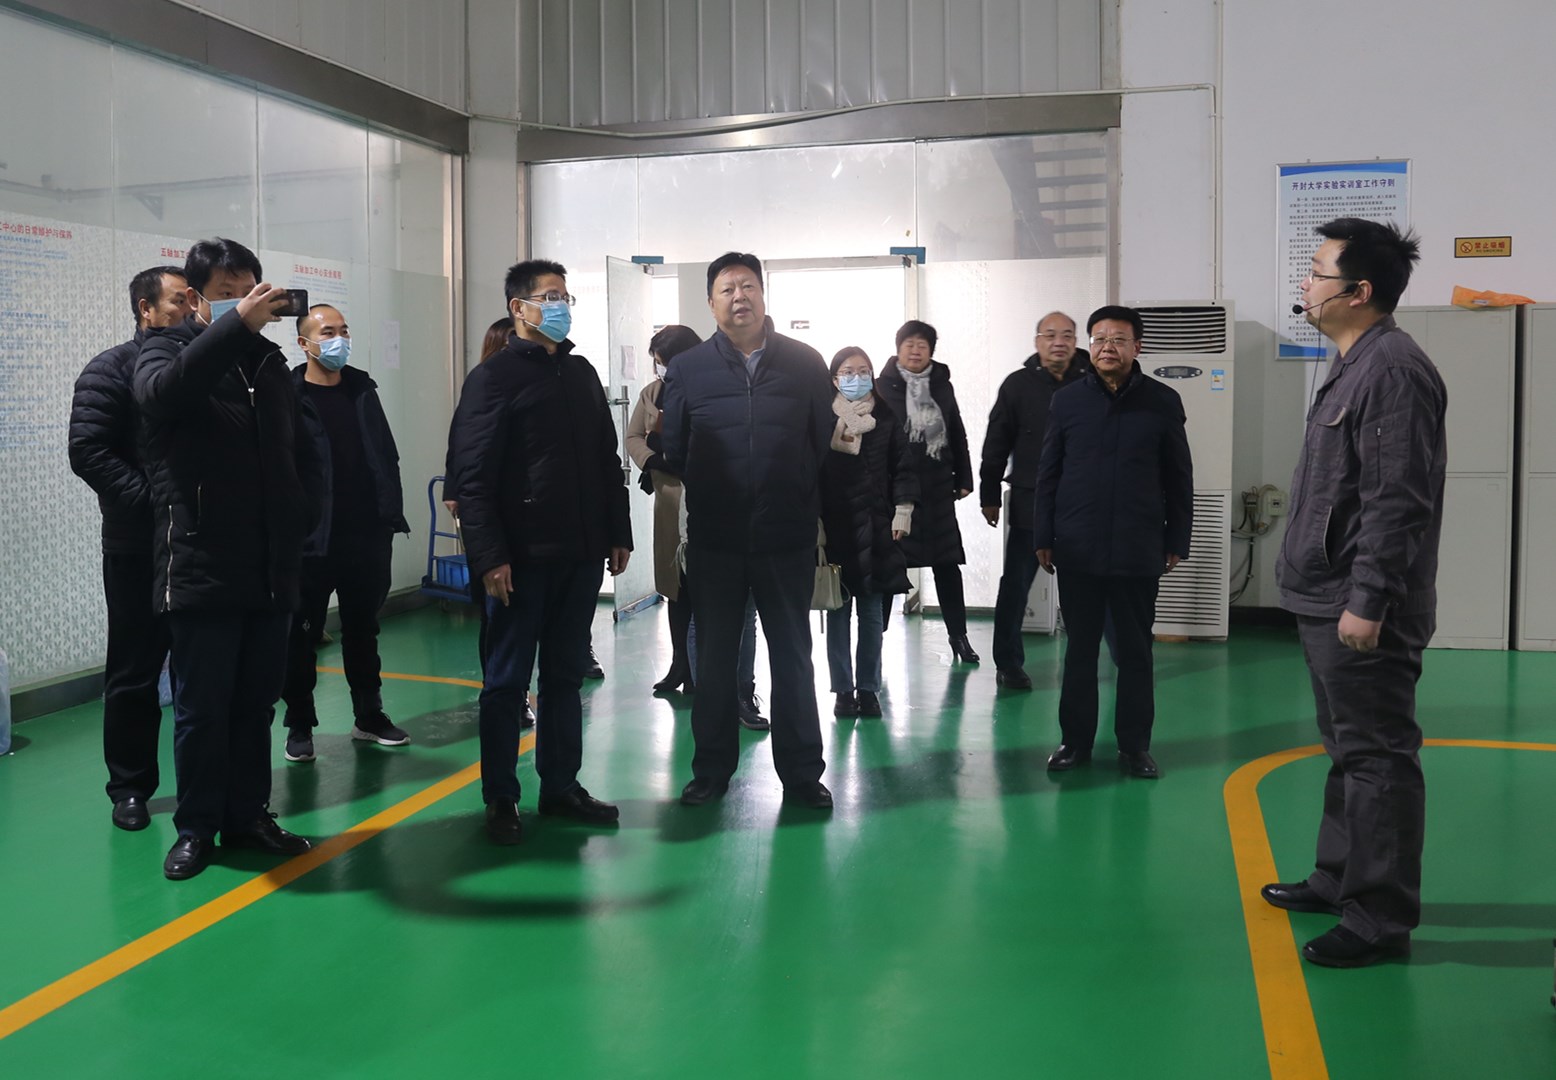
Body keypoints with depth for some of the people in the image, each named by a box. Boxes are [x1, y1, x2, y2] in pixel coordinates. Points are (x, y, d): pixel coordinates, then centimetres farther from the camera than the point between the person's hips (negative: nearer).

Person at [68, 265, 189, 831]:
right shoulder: (112, 370, -2)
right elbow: (88, 451, -12)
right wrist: (153, 501, -19)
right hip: (138, 549, -4)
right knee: (134, 673, 5)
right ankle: (130, 786, 18)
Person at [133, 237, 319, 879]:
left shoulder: (269, 362, 14)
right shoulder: (168, 349, 0)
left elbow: (302, 455, 22)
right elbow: (163, 390, -27)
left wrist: (301, 519, 8)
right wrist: (236, 325, -31)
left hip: (271, 571, 5)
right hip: (200, 568, -5)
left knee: (257, 702, 12)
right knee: (201, 707, 2)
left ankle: (248, 818, 24)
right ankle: (196, 828, 15)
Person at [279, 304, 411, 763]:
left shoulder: (362, 390, 11)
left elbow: (386, 455, 13)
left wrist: (391, 514, 5)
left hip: (367, 535, 5)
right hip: (312, 539, -5)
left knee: (363, 629, 15)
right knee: (303, 635, 5)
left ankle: (369, 716, 26)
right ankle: (300, 725, 16)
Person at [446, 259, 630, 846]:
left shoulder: (581, 373, 15)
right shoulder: (494, 376, -5)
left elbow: (607, 461, 18)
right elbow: (472, 475, -11)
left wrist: (618, 534, 12)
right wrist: (490, 556, -17)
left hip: (581, 555, 6)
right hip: (523, 556, -6)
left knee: (565, 676, 13)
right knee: (507, 681, 4)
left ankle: (561, 786, 23)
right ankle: (500, 799, 14)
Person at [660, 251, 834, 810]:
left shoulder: (805, 362, 2)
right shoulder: (687, 369, 3)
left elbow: (828, 442, 1)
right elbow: (670, 451, 2)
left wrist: (815, 511, -3)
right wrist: (697, 502, -4)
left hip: (787, 538, 0)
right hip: (713, 541, 1)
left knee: (792, 656, 8)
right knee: (714, 655, 11)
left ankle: (801, 771, 19)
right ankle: (712, 768, 24)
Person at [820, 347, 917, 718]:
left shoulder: (886, 419, 7)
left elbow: (903, 467, 8)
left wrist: (902, 511, 0)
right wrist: (814, 521, -2)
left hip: (875, 527, 1)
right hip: (834, 526, -1)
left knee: (872, 611, 4)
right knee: (838, 610, 3)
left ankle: (868, 688, 13)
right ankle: (843, 690, 11)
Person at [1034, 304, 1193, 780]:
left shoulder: (1163, 402, 1)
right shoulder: (1067, 400, 3)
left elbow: (1178, 478, 5)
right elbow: (1048, 473, 6)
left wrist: (1177, 540, 3)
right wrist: (1043, 538, 2)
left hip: (1138, 552, 0)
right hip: (1077, 550, 1)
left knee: (1135, 651, 8)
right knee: (1080, 649, 9)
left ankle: (1134, 745, 18)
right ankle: (1075, 740, 19)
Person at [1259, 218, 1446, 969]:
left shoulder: (1392, 370, -17)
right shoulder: (1353, 366, 15)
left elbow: (1395, 503, -22)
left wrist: (1367, 602, -23)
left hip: (1362, 611, -11)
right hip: (1327, 601, 11)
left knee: (1376, 758, -4)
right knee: (1348, 752, 19)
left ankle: (1382, 919, 4)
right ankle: (1338, 880, 31)